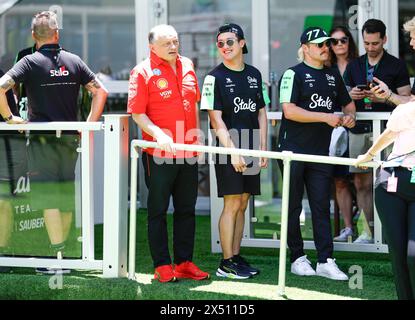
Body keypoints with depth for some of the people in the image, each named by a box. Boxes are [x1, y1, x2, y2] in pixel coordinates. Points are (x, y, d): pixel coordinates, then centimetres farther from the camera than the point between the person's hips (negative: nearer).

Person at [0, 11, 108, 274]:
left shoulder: (31, 62, -6)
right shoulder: (74, 61, 6)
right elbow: (101, 91, 5)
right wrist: (90, 124, 8)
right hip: (70, 137, 4)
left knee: (49, 198, -3)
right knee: (65, 197, 13)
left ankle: (58, 255, -8)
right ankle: (63, 251, 21)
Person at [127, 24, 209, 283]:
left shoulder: (187, 66, 10)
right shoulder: (143, 72, -7)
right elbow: (137, 113, -10)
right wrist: (158, 134, -23)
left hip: (188, 153, 6)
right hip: (159, 154, -6)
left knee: (186, 209, 10)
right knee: (158, 210, 2)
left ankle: (184, 262, 18)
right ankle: (162, 266, 7)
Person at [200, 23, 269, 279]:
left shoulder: (254, 74, 11)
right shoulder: (215, 77, -4)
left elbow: (261, 113, 14)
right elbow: (216, 119, -10)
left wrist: (263, 148, 6)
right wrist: (233, 151, -16)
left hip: (250, 150, 5)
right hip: (228, 149, -5)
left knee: (242, 205, 9)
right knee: (232, 204, -6)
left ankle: (237, 257, 15)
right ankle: (227, 263, -2)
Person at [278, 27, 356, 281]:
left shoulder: (333, 75, 15)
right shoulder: (294, 74, -5)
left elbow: (347, 103, 28)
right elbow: (289, 110, -16)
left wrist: (350, 115, 4)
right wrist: (326, 117, -18)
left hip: (321, 152, 5)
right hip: (293, 151, -5)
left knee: (322, 207, 1)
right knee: (294, 207, 2)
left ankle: (325, 261, 0)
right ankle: (297, 258, 10)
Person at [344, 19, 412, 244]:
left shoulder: (397, 66, 4)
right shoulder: (354, 66, 15)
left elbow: (406, 100, 0)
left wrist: (384, 97, -15)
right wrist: (351, 95, -4)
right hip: (358, 130, 4)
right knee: (362, 183, 5)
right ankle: (369, 231, 12)